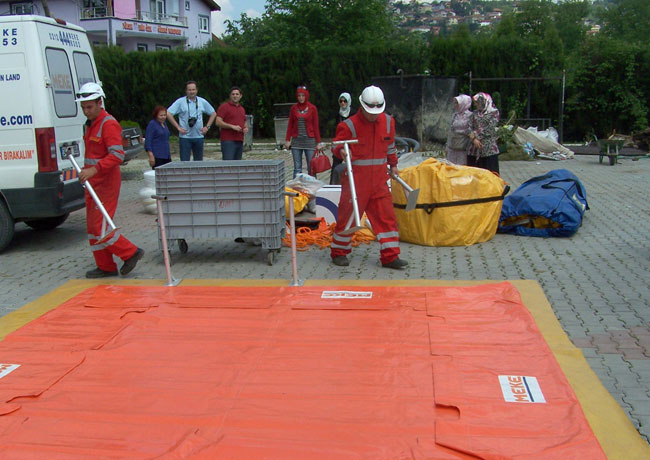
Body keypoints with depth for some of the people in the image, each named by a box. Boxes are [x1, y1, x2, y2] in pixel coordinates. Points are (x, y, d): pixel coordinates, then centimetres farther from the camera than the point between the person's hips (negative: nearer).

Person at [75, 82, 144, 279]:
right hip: (92, 184, 10)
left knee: (99, 227, -11)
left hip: (106, 183, -10)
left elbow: (117, 155, -25)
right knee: (92, 227, 11)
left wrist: (94, 169, -33)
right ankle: (105, 267, 19)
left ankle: (131, 253, 4)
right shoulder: (90, 124, 16)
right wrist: (85, 170, 18)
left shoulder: (109, 124, -14)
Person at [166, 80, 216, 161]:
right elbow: (168, 114, -7)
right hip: (185, 137, -3)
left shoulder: (202, 102, 8)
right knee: (184, 162, -4)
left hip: (199, 136, 3)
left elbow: (213, 114, 18)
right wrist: (178, 127, -9)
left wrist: (207, 127, 8)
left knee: (199, 161, 8)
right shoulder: (180, 102, -2)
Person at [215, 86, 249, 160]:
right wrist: (232, 126, -17)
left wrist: (246, 128, 7)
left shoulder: (242, 109, 21)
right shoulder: (224, 106, -2)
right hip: (228, 141, -7)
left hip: (240, 141, 7)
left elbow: (245, 122, 31)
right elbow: (218, 122, -10)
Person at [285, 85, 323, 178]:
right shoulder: (294, 108, 6)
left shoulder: (312, 108, 0)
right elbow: (290, 125, 10)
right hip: (296, 141, 2)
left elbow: (316, 126, 0)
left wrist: (318, 142, -2)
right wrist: (288, 140, 3)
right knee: (297, 168, 3)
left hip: (309, 140, -2)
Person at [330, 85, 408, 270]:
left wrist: (393, 165, 22)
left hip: (379, 179, 5)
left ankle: (390, 256, 7)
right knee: (349, 213, 2)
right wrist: (341, 151, -26)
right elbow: (336, 145, -4)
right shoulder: (349, 125, -10)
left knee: (386, 216, 2)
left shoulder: (388, 121, 7)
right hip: (356, 179, -5)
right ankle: (338, 252, 19)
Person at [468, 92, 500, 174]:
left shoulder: (494, 112, 2)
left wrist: (476, 134, -9)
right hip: (475, 149, 4)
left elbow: (489, 128, -8)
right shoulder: (474, 113, 14)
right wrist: (474, 138, -12)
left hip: (489, 149, -4)